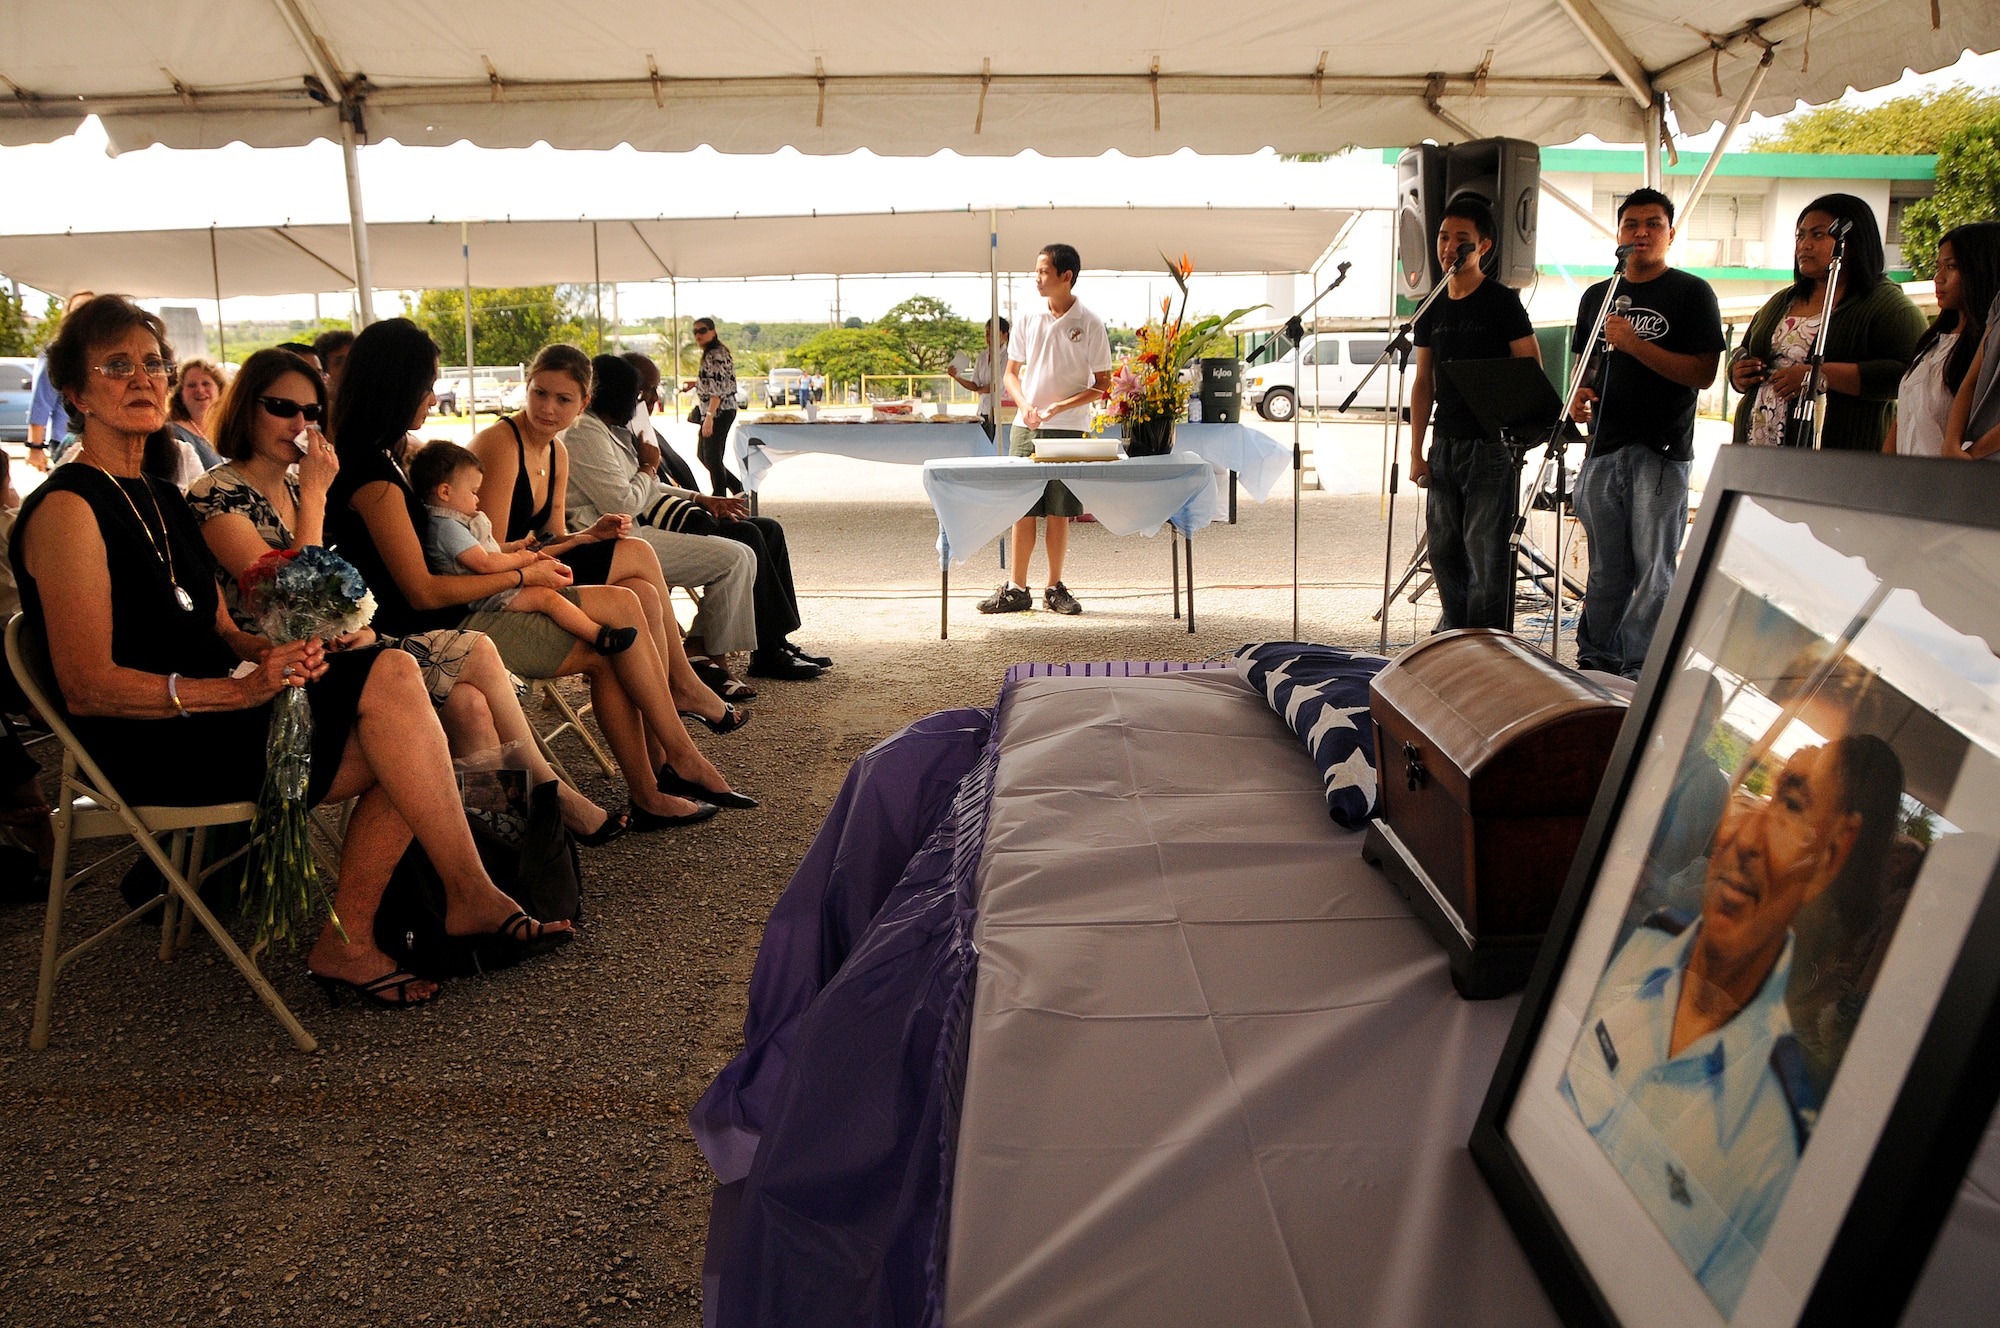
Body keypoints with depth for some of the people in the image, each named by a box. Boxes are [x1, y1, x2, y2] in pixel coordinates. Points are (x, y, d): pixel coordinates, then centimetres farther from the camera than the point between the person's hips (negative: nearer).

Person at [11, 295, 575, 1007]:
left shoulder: (162, 499, 20)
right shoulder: (68, 509, -8)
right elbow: (89, 688, -15)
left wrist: (282, 649, -5)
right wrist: (240, 689, -24)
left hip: (207, 713, 8)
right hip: (148, 750, -8)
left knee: (392, 670, -14)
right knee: (389, 682, -20)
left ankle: (345, 944, -12)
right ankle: (472, 896, -11)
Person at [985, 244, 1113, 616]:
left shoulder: (1090, 324, -3)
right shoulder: (1029, 320, 7)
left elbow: (1103, 385, -2)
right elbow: (1011, 373, 13)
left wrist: (1060, 406, -15)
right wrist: (1025, 406, -7)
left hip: (1068, 431, -3)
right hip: (1026, 428, 3)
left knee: (1059, 512, 2)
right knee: (1022, 510, 2)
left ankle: (1054, 589, 14)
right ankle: (1016, 589, 9)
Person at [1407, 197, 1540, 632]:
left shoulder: (1501, 302, -4)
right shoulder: (1433, 309, 12)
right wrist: (1416, 452, 7)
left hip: (1490, 444, -6)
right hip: (1444, 444, 6)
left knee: (1485, 548, -6)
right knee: (1444, 547, 10)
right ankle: (1454, 632, 22)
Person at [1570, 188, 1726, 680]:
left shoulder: (1691, 293, -1)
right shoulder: (1597, 296, 16)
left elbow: (1703, 373, -9)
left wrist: (1634, 343, -16)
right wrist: (1580, 393, 3)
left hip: (1661, 451, -5)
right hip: (1603, 449, 5)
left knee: (1653, 569, -4)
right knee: (1605, 569, 11)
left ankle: (1641, 671, 3)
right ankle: (1595, 660, 20)